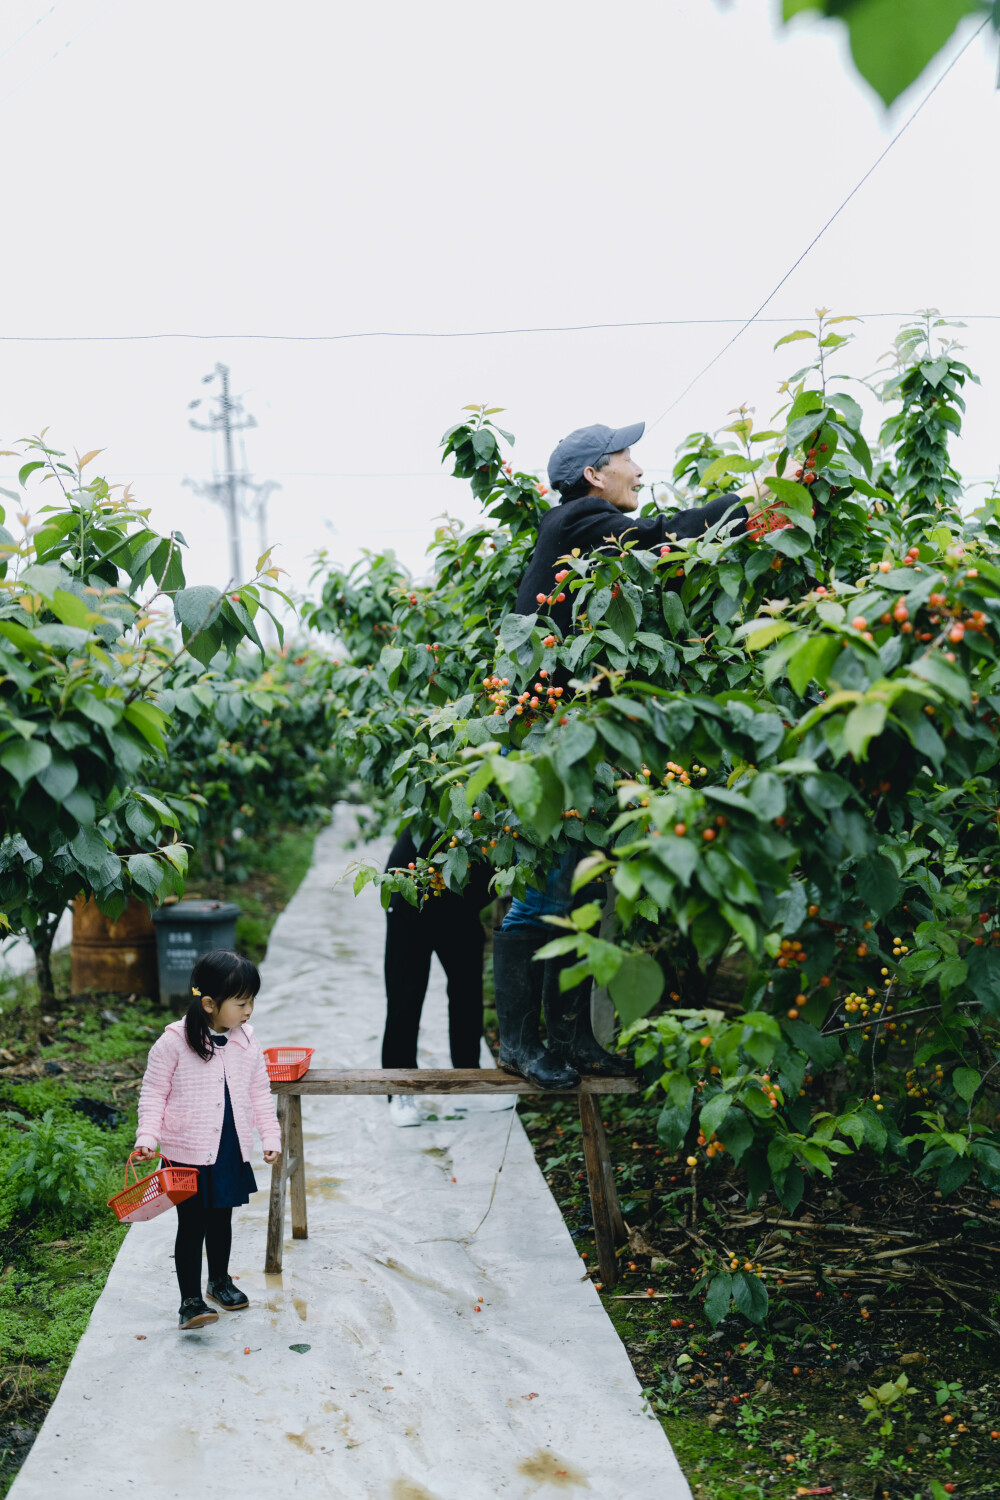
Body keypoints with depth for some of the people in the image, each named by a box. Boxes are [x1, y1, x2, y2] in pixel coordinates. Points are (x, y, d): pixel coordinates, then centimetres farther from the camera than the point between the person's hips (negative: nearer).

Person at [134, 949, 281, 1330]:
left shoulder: (247, 1042, 0)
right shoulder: (174, 1041, -15)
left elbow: (260, 1093, 9)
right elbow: (153, 1091, -8)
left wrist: (271, 1136, 6)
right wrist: (148, 1136, -17)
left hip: (232, 1152, 5)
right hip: (188, 1154, -5)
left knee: (221, 1220, 20)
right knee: (191, 1226, -1)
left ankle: (219, 1281, 39)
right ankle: (190, 1300, 10)